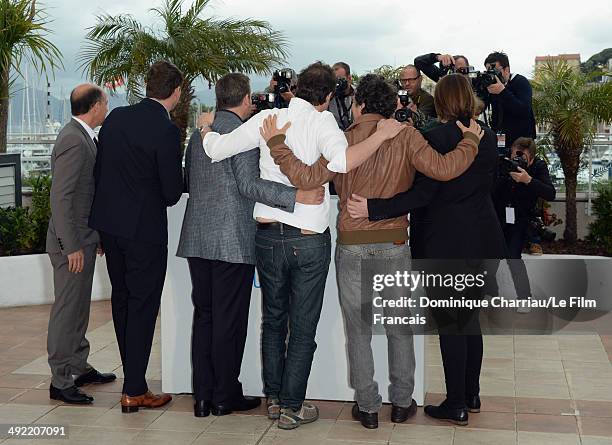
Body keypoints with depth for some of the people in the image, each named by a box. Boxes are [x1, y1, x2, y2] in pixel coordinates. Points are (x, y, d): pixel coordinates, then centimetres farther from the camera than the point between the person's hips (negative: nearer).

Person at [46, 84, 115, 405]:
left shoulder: (84, 137, 12)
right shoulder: (73, 141, -19)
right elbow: (61, 197, -23)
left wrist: (96, 236, 20)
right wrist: (72, 246, -23)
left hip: (83, 239, 10)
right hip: (73, 242, -10)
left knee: (79, 307, 19)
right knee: (67, 310, -2)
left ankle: (78, 367, 32)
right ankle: (60, 381, 7)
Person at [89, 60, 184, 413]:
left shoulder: (116, 117, 2)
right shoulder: (166, 131, -17)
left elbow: (100, 168, 8)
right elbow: (172, 192, -15)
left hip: (109, 222, 7)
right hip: (145, 227, -7)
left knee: (121, 298, 19)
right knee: (143, 305, 3)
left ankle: (133, 373, 34)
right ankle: (134, 391, 8)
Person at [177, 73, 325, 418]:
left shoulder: (198, 133, 13)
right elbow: (248, 184, -19)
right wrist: (296, 196, -23)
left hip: (197, 240, 7)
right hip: (233, 241, -7)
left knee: (204, 316, 12)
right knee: (229, 321, 2)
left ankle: (203, 396, 16)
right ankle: (225, 396, 11)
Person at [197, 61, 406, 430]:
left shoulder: (268, 118, 0)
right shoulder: (322, 122, -10)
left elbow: (216, 149, -1)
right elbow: (341, 162, -30)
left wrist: (208, 127, 19)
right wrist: (382, 135, -20)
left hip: (267, 235, 4)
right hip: (309, 239, -3)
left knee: (273, 319, 19)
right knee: (303, 326, 9)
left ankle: (274, 398, 29)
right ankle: (292, 407, 15)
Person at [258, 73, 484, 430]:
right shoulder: (406, 137, -5)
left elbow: (308, 178, -16)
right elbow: (442, 169, -16)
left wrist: (276, 144, -8)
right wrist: (470, 141, 0)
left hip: (352, 246, -1)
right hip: (395, 245, 1)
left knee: (359, 331, 11)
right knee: (400, 329, 15)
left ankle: (368, 407, 17)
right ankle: (402, 403, 23)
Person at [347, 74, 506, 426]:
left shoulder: (435, 138, -15)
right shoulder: (488, 138, 5)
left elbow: (423, 194, -21)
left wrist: (373, 208, -21)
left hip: (445, 242, -7)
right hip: (481, 238, 7)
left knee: (450, 321, 1)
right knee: (470, 316, 17)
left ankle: (457, 404, 9)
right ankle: (472, 394, 27)